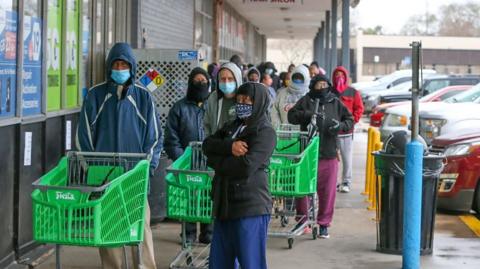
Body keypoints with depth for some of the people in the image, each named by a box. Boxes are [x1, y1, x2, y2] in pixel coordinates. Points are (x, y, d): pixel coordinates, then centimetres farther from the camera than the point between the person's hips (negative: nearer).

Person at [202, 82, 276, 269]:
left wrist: (216, 161, -4)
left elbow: (246, 166, -19)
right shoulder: (233, 126, 16)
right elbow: (208, 145, 3)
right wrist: (229, 147, -16)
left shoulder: (265, 132, -7)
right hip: (225, 205, 8)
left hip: (250, 208, -8)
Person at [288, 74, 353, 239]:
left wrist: (341, 125, -8)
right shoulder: (306, 101, 3)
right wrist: (307, 114, -20)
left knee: (328, 191, 3)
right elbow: (292, 116, -4)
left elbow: (350, 120, 14)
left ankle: (324, 223, 15)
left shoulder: (335, 103, 9)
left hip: (329, 155, 2)